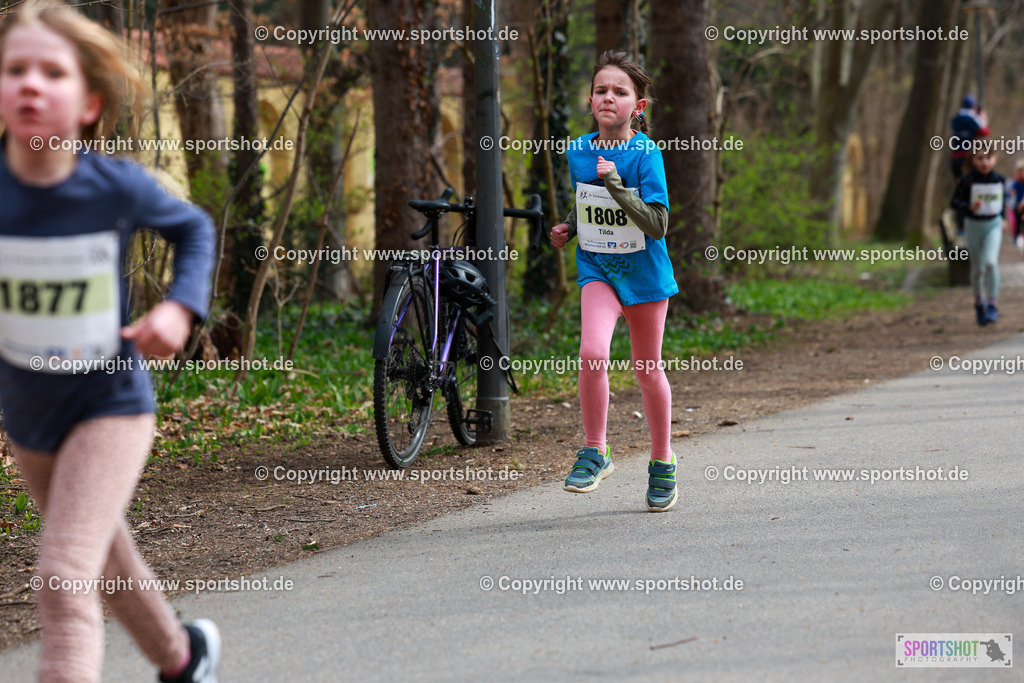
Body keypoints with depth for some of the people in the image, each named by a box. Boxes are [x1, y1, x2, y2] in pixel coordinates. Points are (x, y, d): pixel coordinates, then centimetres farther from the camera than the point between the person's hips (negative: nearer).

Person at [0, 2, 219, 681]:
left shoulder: (117, 186, -19)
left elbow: (195, 228, 2)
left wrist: (181, 307, -12)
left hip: (110, 402, -3)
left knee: (65, 579, -20)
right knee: (107, 564, 23)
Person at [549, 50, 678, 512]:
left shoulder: (646, 154, -15)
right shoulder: (578, 151, 0)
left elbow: (657, 226, -22)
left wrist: (616, 186, -31)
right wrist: (568, 228, 1)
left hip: (643, 271, -2)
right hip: (597, 268, 2)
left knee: (647, 368, 9)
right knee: (593, 352, -22)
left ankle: (662, 461, 30)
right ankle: (594, 452, -7)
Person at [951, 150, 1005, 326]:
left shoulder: (999, 180, -3)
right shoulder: (967, 181, -11)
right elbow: (955, 202, -14)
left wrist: (1002, 219, 17)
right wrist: (970, 207, -31)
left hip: (993, 226, 0)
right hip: (973, 225, 0)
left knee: (990, 261, -21)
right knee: (977, 268, 10)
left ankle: (992, 304, -12)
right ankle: (979, 302, 33)